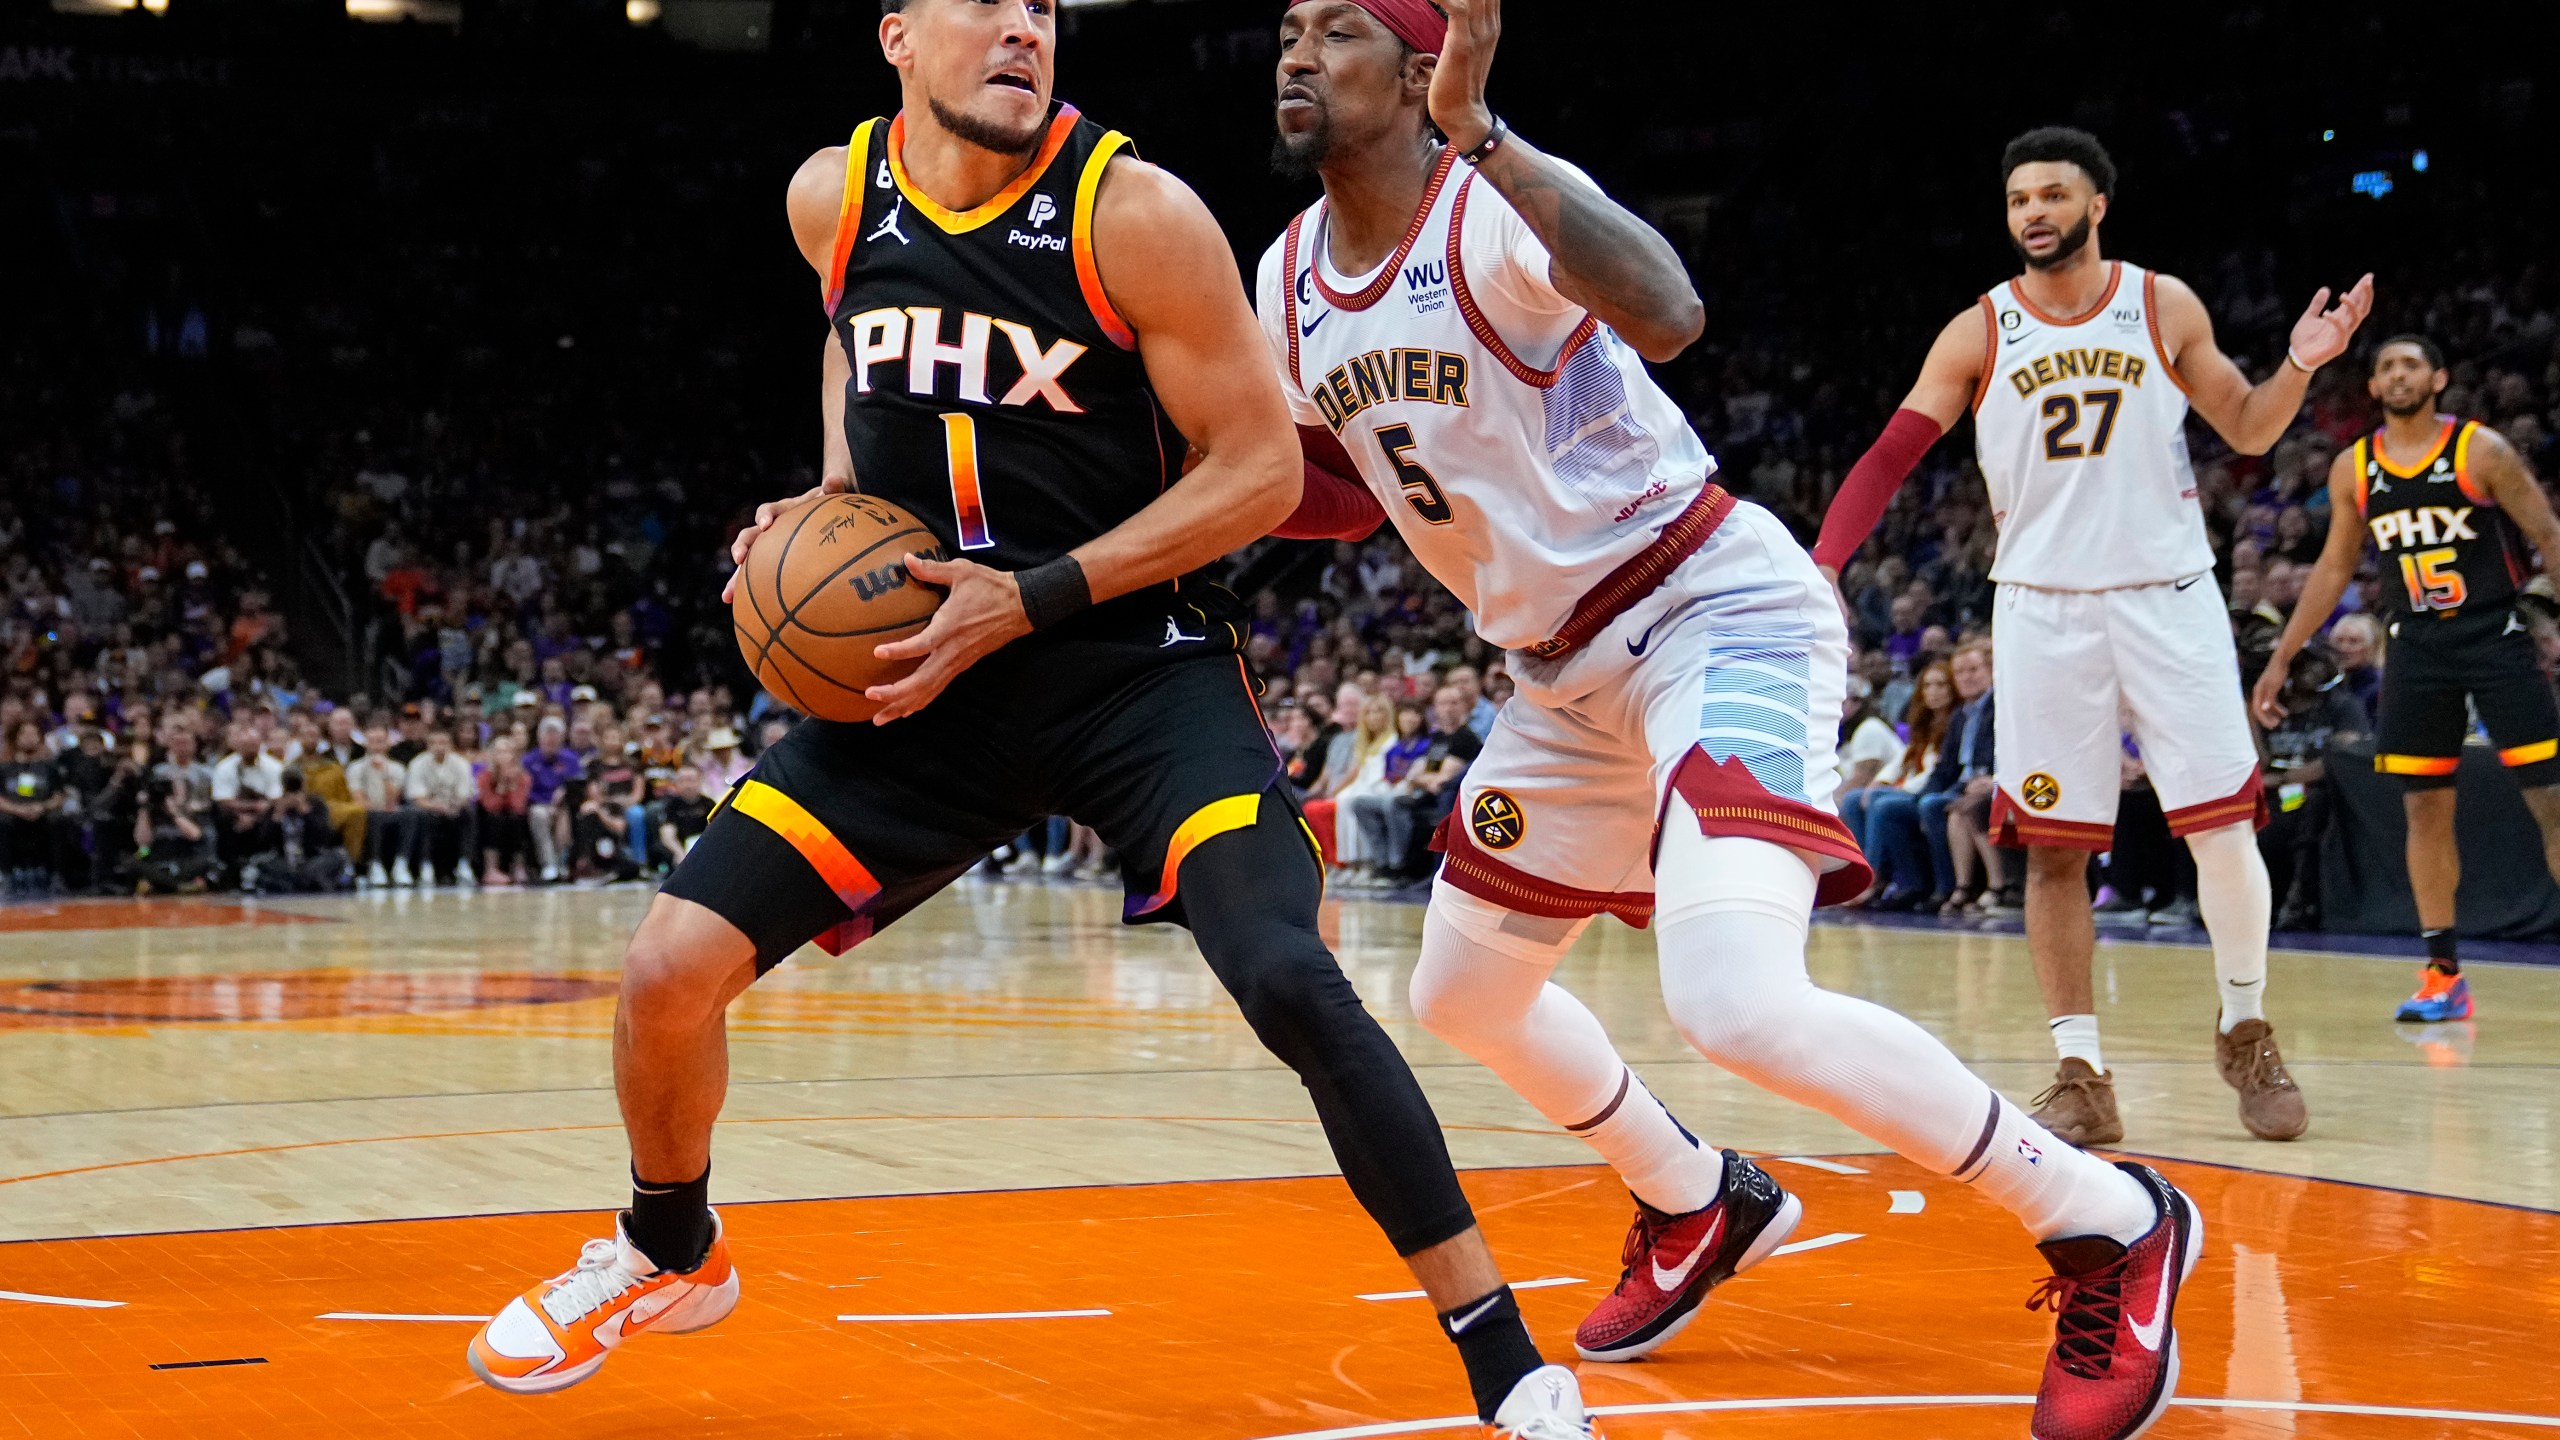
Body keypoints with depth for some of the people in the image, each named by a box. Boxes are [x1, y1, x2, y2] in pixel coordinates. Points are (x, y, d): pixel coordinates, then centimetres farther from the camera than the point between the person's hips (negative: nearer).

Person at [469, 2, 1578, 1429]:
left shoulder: (1135, 213, -15)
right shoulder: (835, 196, -1)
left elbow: (1263, 467, -13)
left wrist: (1031, 601, -18)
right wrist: (837, 494, 7)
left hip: (1137, 664, -4)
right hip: (922, 667, 4)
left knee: (1290, 980, -25)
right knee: (672, 966, -4)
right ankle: (670, 1253, 27)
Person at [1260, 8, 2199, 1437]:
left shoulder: (1499, 209, -20)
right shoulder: (1288, 286, 5)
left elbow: (1670, 315, -41)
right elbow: (1349, 492, 21)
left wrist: (1484, 138, -44)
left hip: (1714, 611, -9)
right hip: (1568, 669, 9)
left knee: (1738, 1005, -28)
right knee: (1465, 993, 20)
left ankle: (2107, 1226, -10)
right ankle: (1701, 1206, 44)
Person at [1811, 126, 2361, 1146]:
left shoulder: (2165, 308, 3)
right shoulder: (1979, 335, 1)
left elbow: (2246, 431, 12)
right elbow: (1890, 456, -4)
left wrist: (2298, 368, -8)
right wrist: (1823, 564, -17)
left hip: (2167, 597, 0)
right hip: (2042, 610, 0)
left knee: (2224, 830, -4)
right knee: (2053, 845, -2)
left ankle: (2245, 1035, 17)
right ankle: (2081, 1075, 4)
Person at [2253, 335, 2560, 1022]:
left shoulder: (2481, 451, -6)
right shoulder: (2353, 470, 6)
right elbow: (2334, 568, 15)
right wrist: (2281, 659, 14)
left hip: (2496, 636, -4)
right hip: (2417, 646, 4)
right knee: (2424, 806, 1)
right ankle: (2443, 972, 7)